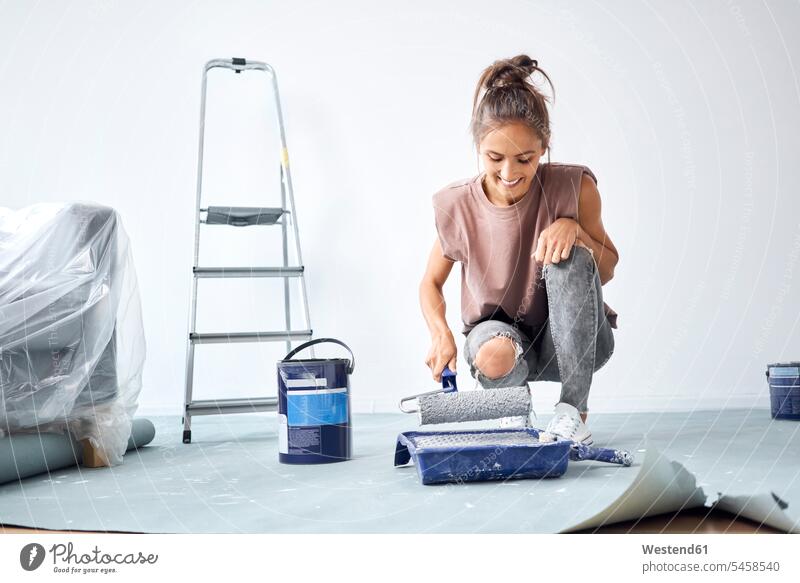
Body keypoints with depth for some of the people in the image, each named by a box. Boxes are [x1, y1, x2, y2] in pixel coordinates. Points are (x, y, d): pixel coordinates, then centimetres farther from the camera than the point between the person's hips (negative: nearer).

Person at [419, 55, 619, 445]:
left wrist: (575, 228, -26)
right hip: (502, 331, 0)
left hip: (575, 343, 0)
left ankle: (574, 411, -20)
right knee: (493, 357, -37)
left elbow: (608, 269, -5)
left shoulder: (573, 188, -15)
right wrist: (441, 334, -19)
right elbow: (431, 283, 2)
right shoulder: (457, 206, -11)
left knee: (570, 258, -30)